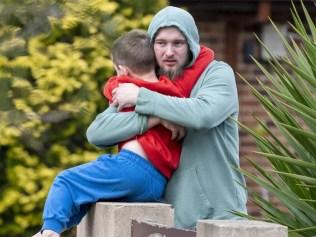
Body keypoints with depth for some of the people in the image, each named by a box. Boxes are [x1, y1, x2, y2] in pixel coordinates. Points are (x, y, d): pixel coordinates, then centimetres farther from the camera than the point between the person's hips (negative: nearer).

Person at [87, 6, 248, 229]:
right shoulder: (145, 83, 6)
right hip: (168, 217, 3)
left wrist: (141, 98, -16)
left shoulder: (217, 73, -2)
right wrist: (154, 117, -20)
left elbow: (203, 114, -24)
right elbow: (96, 132, -7)